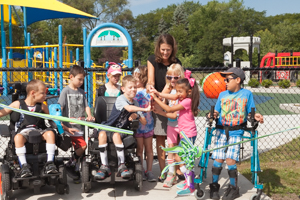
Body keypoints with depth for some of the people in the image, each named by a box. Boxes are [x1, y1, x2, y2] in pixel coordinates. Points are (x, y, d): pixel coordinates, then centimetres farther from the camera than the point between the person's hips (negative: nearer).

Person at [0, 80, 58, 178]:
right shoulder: (18, 104, 5)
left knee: (50, 133, -28)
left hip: (38, 130, 2)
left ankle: (49, 163, -23)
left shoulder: (42, 106, 12)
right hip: (22, 131, -2)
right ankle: (24, 166, -31)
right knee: (18, 138, -36)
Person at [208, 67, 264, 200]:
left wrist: (256, 116, -15)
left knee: (230, 160, -11)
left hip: (236, 132, -2)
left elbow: (250, 111, 5)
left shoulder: (247, 94, 3)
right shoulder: (222, 95, 9)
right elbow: (217, 111, 6)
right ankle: (214, 186, 18)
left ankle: (233, 188, 10)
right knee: (218, 159, -1)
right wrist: (213, 115, -15)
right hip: (221, 130, 3)